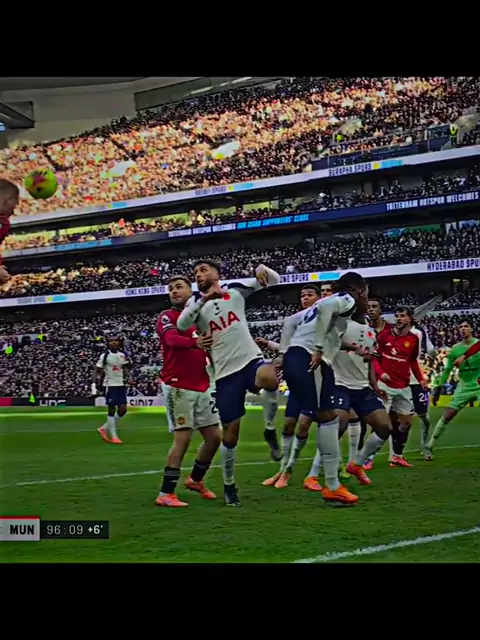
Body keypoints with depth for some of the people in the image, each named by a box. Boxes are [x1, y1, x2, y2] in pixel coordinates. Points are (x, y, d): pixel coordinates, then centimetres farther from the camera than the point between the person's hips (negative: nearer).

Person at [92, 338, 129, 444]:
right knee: (111, 410, -2)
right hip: (110, 385, -6)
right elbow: (96, 371, -7)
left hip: (121, 385, 6)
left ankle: (104, 428, 18)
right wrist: (94, 386, -15)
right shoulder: (105, 356, -8)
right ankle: (113, 436, 5)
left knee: (123, 410, 2)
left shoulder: (122, 355, 8)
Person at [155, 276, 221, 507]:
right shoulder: (167, 316, -4)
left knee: (214, 437, 9)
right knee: (183, 438, -11)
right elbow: (172, 339, -26)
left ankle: (195, 479, 31)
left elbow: (213, 346, 23)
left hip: (202, 388, 7)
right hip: (178, 388, -6)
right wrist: (195, 342, -46)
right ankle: (165, 494, -6)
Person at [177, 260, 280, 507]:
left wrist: (261, 269, -13)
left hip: (250, 359, -1)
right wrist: (204, 299, -24)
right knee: (230, 432, 2)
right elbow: (181, 325, -13)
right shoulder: (196, 302, 8)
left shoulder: (236, 289, 8)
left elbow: (274, 280, 9)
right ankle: (229, 486, 21)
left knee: (268, 378, -38)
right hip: (225, 372, 1)